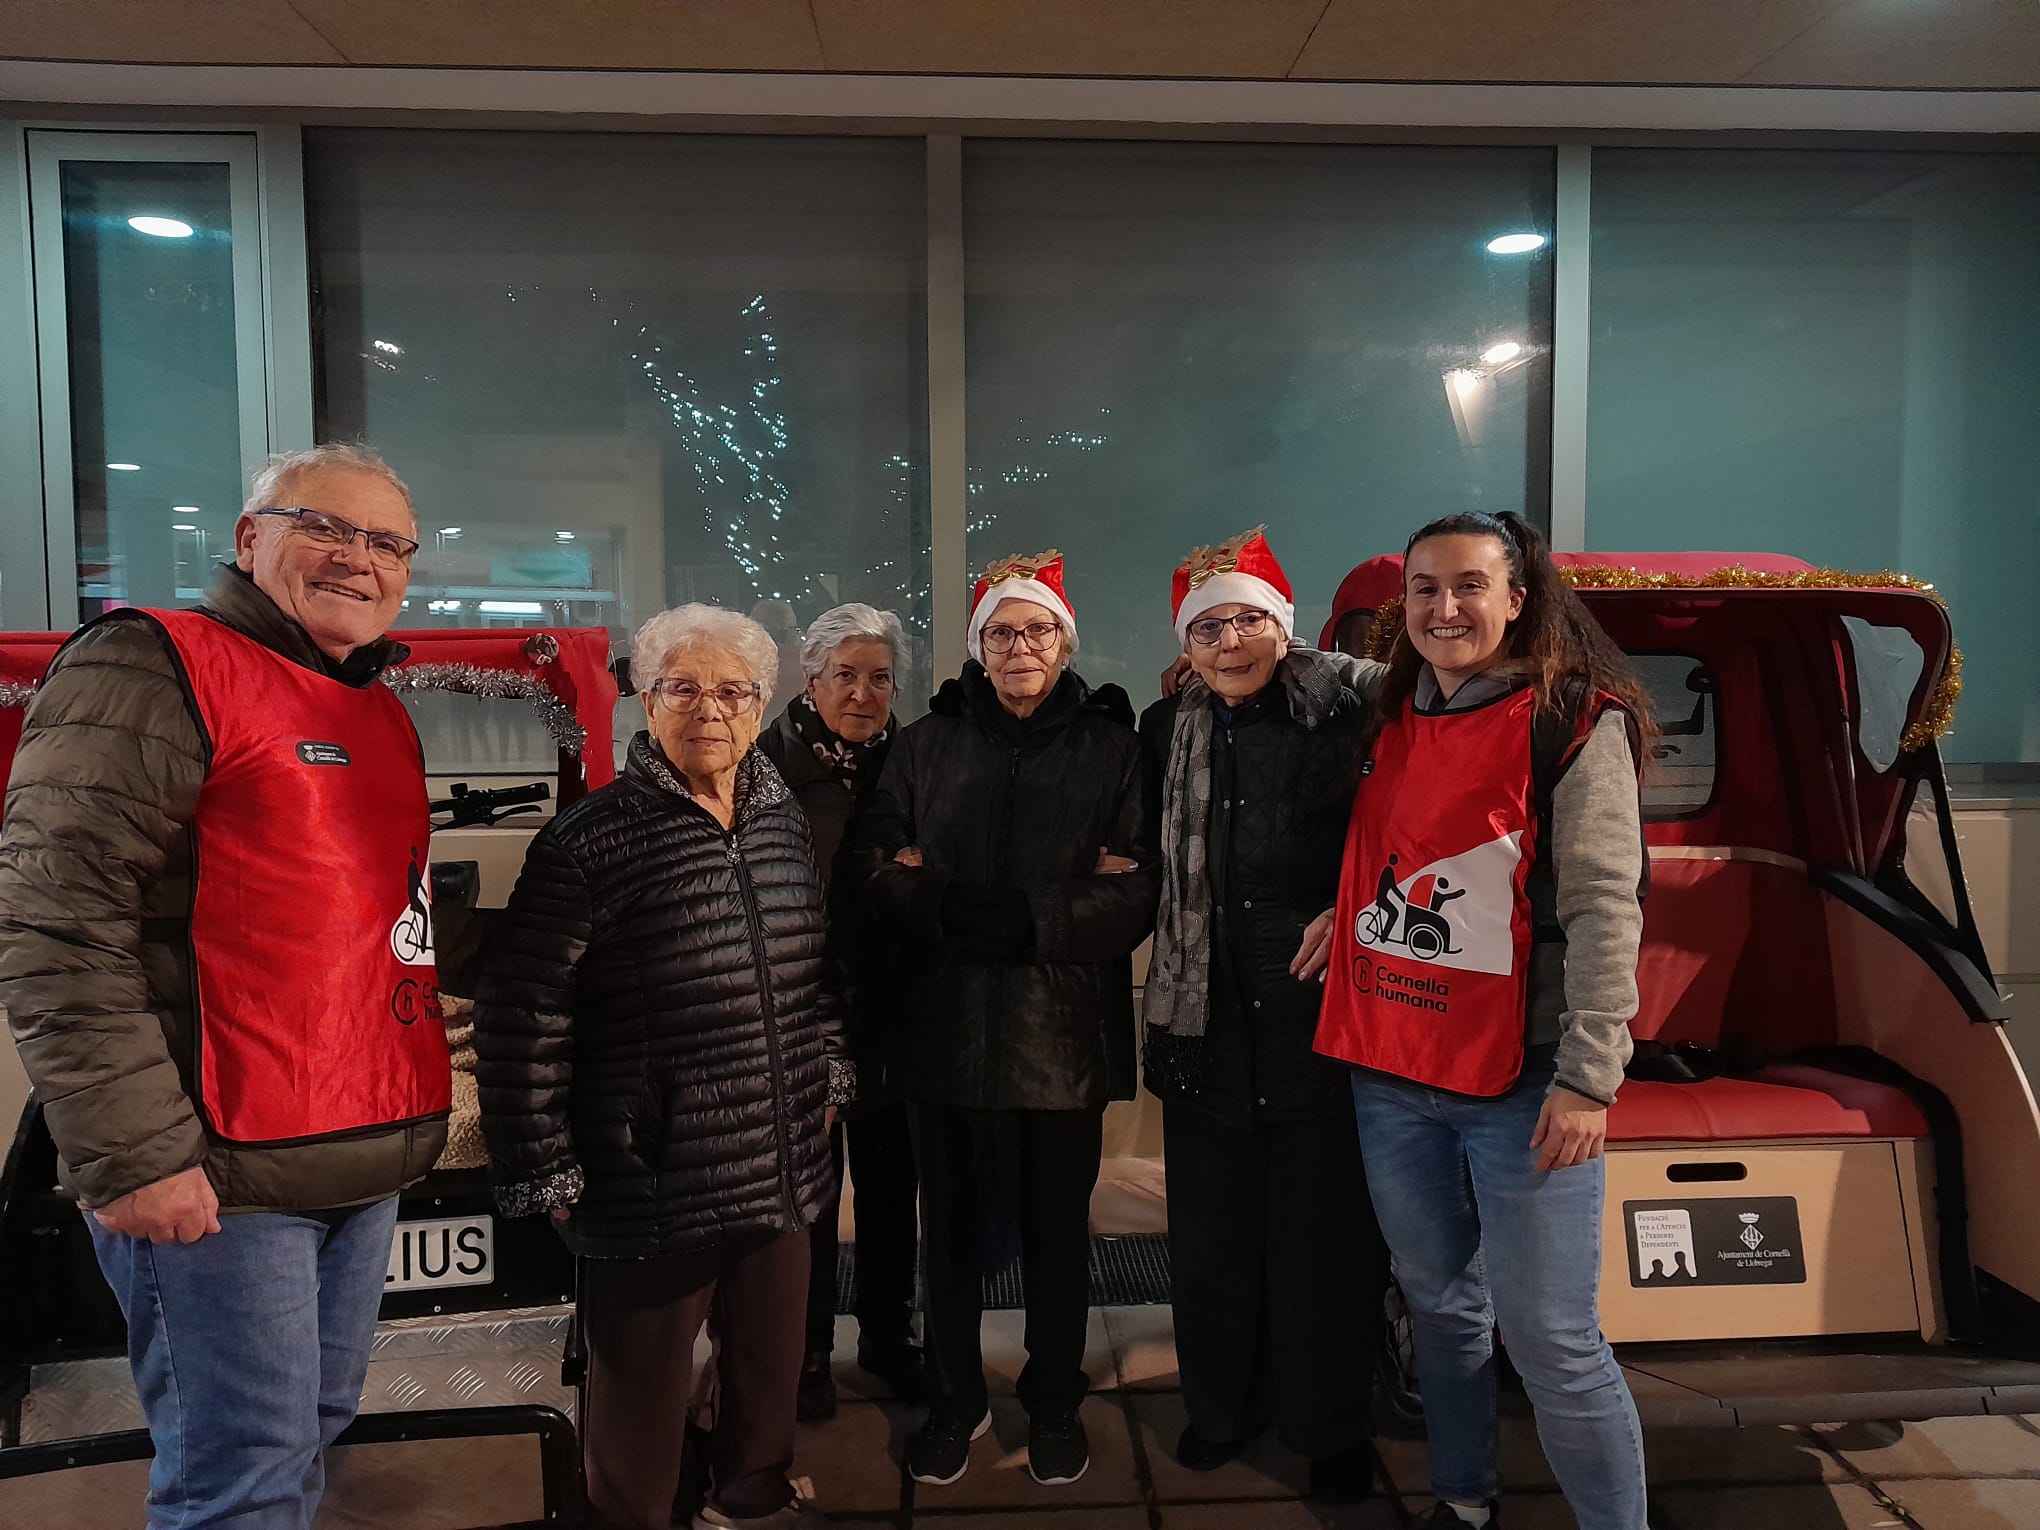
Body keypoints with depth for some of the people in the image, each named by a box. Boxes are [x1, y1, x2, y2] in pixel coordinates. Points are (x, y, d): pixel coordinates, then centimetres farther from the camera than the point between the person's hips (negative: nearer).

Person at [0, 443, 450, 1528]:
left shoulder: (379, 714, 15)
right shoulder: (150, 668, -9)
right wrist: (134, 1156, -20)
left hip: (368, 1169, 8)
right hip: (216, 1175, -8)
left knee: (310, 1434, 19)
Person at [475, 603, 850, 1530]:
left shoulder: (784, 823, 6)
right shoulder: (591, 838, -13)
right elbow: (522, 1017, -13)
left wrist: (829, 1077, 15)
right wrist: (545, 1173, -12)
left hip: (780, 1171, 6)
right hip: (651, 1183, -6)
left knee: (773, 1361, 22)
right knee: (643, 1394, 11)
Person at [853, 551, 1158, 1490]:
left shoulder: (1110, 746, 0)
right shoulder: (925, 745, 7)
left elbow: (1139, 891, -9)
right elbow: (880, 871, -1)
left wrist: (1029, 919, -21)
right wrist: (958, 911, -19)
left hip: (1064, 1030, -1)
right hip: (945, 1024, 2)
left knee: (1057, 1228, 12)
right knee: (951, 1226, 13)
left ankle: (1055, 1406, 34)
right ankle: (954, 1402, 34)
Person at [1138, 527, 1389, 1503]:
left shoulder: (1344, 715, -6)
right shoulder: (1168, 731, 7)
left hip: (1323, 1016, -3)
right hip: (1206, 1020, 3)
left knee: (1326, 1231, 9)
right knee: (1212, 1229, 14)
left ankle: (1330, 1427, 30)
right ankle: (1220, 1406, 35)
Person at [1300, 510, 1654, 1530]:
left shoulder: (1575, 722, -9)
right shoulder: (1395, 723, 10)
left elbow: (1604, 910, -14)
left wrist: (1589, 1075, -19)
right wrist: (1347, 910, 5)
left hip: (1521, 1083, -6)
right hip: (1389, 1072, 6)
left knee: (1550, 1342, -1)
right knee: (1440, 1304, 19)